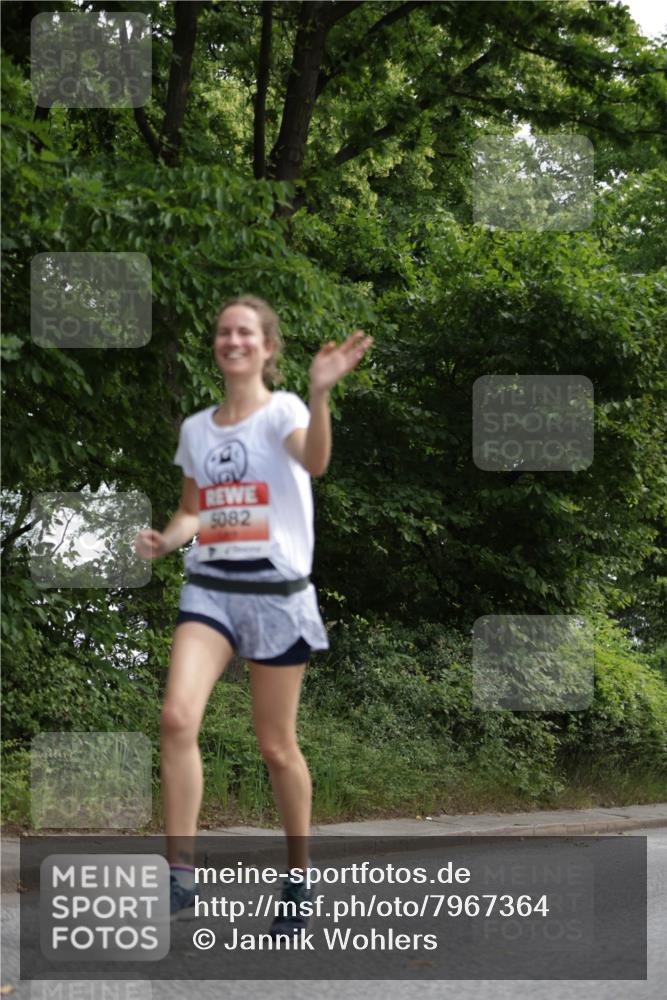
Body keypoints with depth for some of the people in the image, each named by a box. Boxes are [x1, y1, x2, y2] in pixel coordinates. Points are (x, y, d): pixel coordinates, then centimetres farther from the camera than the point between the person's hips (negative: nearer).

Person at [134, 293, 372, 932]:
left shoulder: (281, 411, -5)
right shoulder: (195, 428, 11)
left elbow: (314, 460, -28)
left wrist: (320, 392, -44)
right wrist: (165, 540, 0)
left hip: (277, 592, -4)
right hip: (209, 589, 4)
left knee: (276, 746, 4)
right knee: (177, 717, -20)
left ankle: (298, 877, 23)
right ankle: (180, 872, -15)